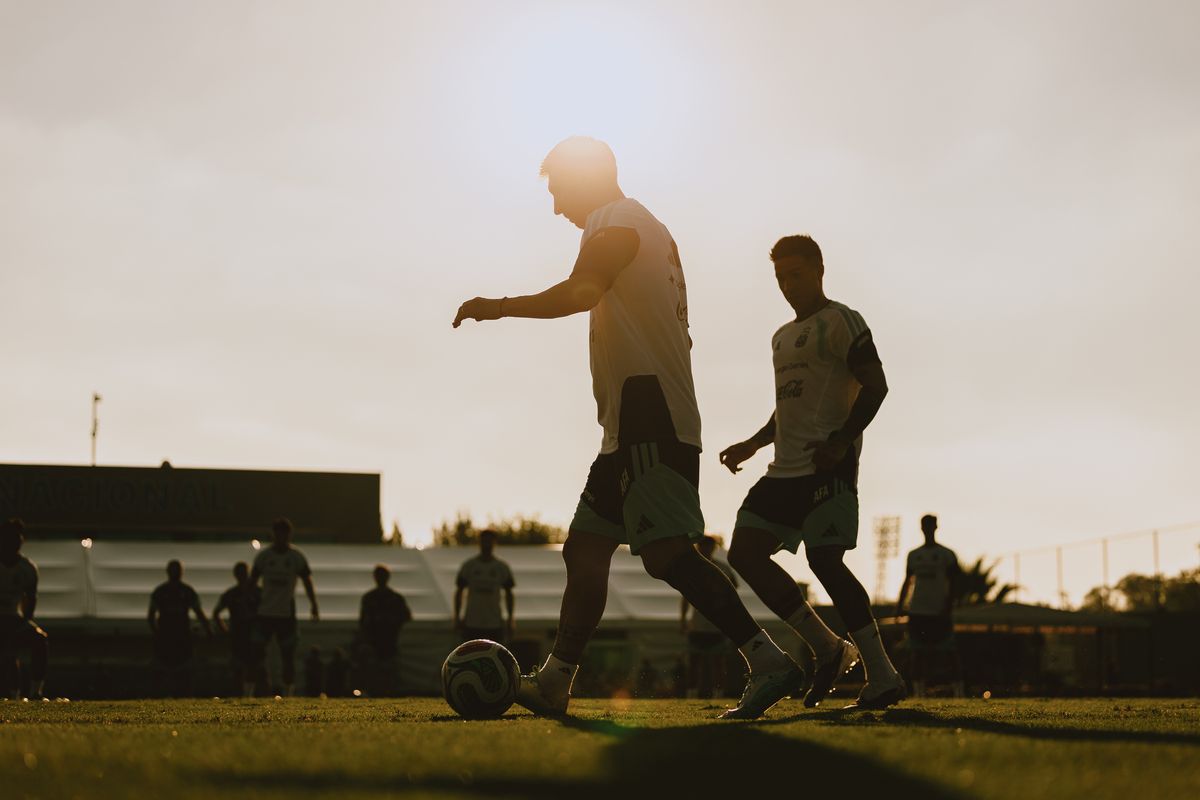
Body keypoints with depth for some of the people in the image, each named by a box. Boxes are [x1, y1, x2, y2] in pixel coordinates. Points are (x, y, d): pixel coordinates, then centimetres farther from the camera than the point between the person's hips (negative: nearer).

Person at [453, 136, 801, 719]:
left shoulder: (613, 221, -4)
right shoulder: (654, 232, 27)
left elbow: (581, 292, -22)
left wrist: (499, 307, -14)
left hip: (649, 417, -11)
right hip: (633, 428, 11)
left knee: (667, 552, -18)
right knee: (585, 548, 13)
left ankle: (767, 661, -22)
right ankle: (552, 683, 20)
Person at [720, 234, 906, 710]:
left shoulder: (840, 322, -3)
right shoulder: (782, 337, 25)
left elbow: (875, 386, -13)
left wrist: (841, 441, -22)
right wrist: (752, 445, 20)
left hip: (827, 463, -9)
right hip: (787, 468, 10)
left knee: (824, 560, -17)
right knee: (745, 553, 1)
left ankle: (882, 678, -12)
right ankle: (828, 651, 5)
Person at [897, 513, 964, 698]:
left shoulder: (946, 555, 1)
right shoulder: (913, 555, 13)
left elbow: (954, 582, 0)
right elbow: (907, 581, 18)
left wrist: (949, 605, -11)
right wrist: (900, 604, 9)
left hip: (939, 611, -4)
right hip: (917, 611, 4)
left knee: (950, 651, -7)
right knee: (916, 652, 0)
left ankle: (959, 689, -3)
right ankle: (918, 690, 4)